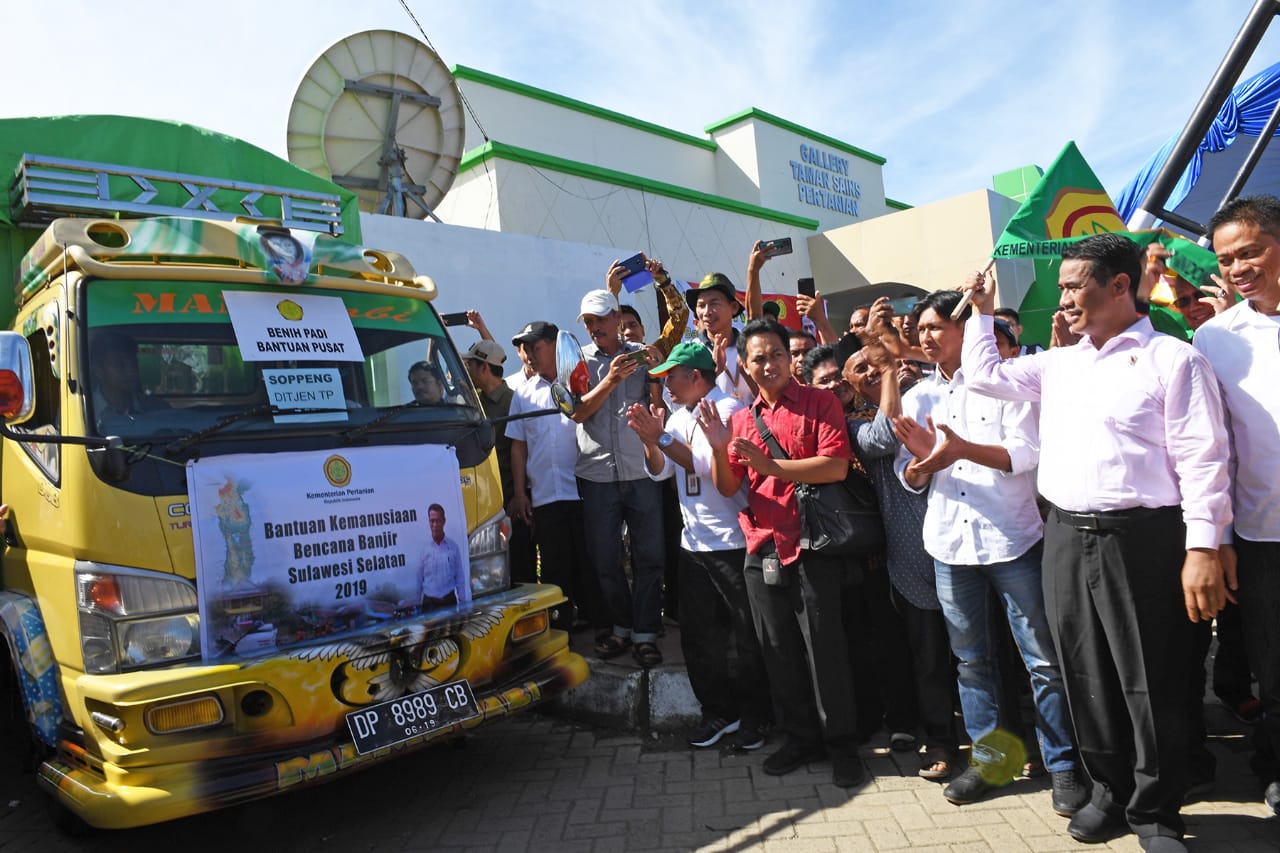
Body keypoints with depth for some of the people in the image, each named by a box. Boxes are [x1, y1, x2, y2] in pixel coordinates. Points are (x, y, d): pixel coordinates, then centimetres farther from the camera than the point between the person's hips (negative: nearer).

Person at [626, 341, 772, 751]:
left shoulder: (729, 410, -11)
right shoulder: (678, 417, 13)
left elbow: (712, 466, -21)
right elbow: (659, 471, 8)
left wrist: (662, 438, -20)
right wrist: (650, 439, -10)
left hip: (732, 541, -8)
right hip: (693, 542, 8)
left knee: (745, 635, 5)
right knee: (697, 634, 13)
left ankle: (755, 716, 20)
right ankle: (718, 710, 27)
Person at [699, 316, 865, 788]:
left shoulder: (820, 403, -2)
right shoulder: (741, 419, 12)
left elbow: (836, 466, -15)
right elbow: (727, 488, 8)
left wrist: (770, 465, -19)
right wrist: (718, 447, -9)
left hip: (811, 547, -5)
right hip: (762, 550, 5)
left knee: (824, 647, 2)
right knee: (778, 651, 13)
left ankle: (841, 742, 19)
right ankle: (798, 736, 28)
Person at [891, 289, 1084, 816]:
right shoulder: (917, 398, 12)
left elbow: (1029, 452, -11)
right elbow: (910, 479, 9)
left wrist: (962, 449, -23)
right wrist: (919, 462, -14)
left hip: (1012, 539, -4)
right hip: (950, 542, 4)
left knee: (1043, 659, 2)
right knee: (971, 659, 12)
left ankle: (1063, 766, 17)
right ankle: (987, 758, 26)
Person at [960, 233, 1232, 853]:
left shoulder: (1171, 358, -4)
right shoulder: (1058, 364, 15)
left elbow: (1202, 459, -9)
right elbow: (984, 375, 23)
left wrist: (1202, 549, -15)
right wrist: (982, 312, 20)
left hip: (1139, 539, -5)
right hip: (1066, 539, 6)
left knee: (1151, 683, 4)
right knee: (1087, 677, 13)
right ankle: (1111, 790, 30)